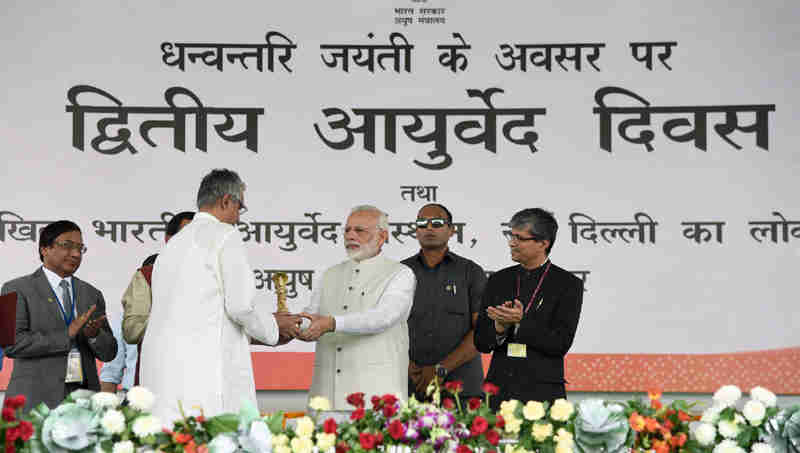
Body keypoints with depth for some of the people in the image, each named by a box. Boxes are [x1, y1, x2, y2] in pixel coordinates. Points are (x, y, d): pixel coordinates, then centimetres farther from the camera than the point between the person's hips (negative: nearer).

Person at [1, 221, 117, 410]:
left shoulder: (92, 294, 17)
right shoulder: (17, 289, 3)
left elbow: (109, 352, 15)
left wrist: (93, 335, -7)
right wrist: (66, 334, -14)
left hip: (84, 399, 4)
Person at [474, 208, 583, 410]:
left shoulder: (569, 285, -1)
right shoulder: (498, 281, 11)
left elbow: (560, 344, -9)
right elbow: (481, 342, 9)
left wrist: (520, 323, -20)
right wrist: (499, 327, -12)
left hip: (543, 393, -3)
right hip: (499, 391, 3)